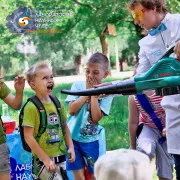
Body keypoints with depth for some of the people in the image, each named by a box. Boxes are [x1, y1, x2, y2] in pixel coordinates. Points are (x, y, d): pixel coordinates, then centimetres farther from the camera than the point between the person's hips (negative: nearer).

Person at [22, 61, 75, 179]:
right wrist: (45, 159, -16)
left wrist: (71, 147, 3)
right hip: (42, 160, -6)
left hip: (60, 157, 6)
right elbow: (28, 136, -15)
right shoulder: (31, 107, -12)